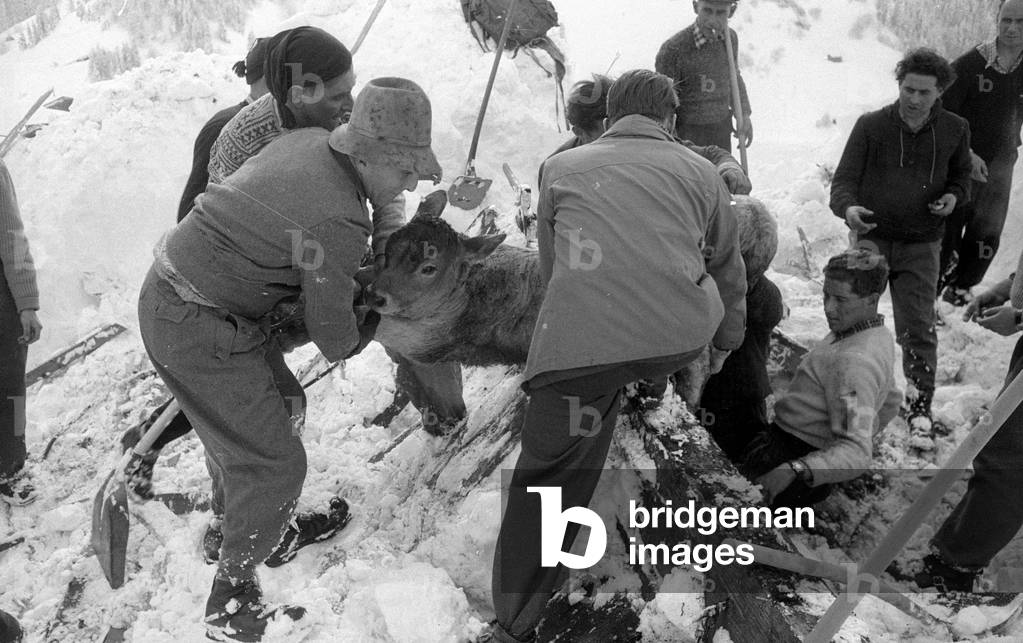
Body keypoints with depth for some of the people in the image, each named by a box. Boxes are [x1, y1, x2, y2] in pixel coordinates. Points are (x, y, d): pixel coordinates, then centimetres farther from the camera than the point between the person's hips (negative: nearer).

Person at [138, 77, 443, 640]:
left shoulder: (308, 141, 1)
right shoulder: (340, 222, -24)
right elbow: (334, 340, -12)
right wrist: (369, 322, 10)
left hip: (167, 291, 9)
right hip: (198, 332, -9)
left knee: (283, 406, 23)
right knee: (274, 465, 2)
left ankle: (256, 529, 44)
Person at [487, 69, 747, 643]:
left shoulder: (562, 167, 21)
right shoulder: (700, 171, 20)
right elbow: (727, 265, 30)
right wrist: (727, 337, 47)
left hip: (580, 340, -1)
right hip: (682, 336, 1)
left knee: (549, 475, 10)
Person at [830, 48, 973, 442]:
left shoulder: (954, 131, 1)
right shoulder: (871, 126, -6)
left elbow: (961, 176, 18)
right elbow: (844, 179, -8)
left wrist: (954, 196, -5)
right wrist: (847, 208, -29)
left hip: (920, 247, 1)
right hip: (871, 238, 0)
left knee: (918, 330, -1)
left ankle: (920, 410, 10)